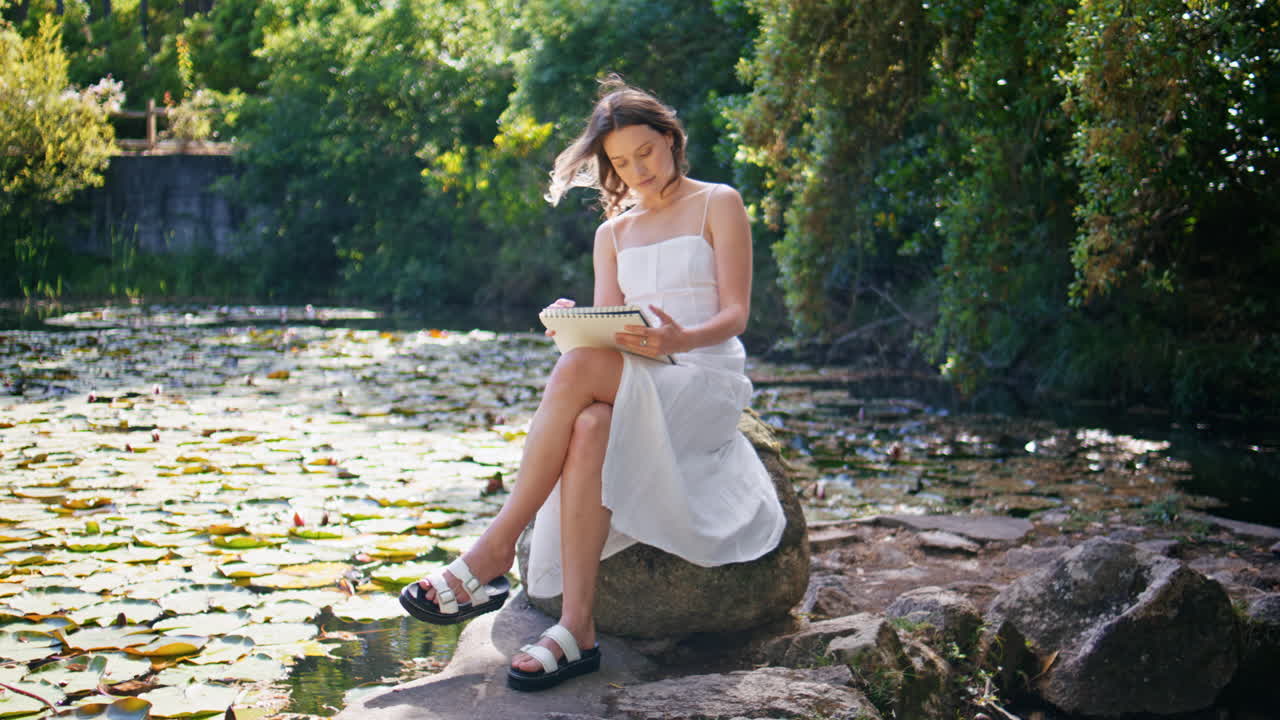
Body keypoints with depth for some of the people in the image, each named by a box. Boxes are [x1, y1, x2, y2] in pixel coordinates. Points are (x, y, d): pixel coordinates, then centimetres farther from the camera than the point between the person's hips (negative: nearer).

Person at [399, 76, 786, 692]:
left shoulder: (718, 204, 8)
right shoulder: (612, 233, 21)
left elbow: (735, 314, -2)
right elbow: (609, 333, 10)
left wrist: (680, 339, -24)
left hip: (707, 381, -4)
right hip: (634, 386, 4)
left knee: (580, 368, -34)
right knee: (590, 426, -36)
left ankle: (494, 551, -32)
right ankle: (576, 628, -41)